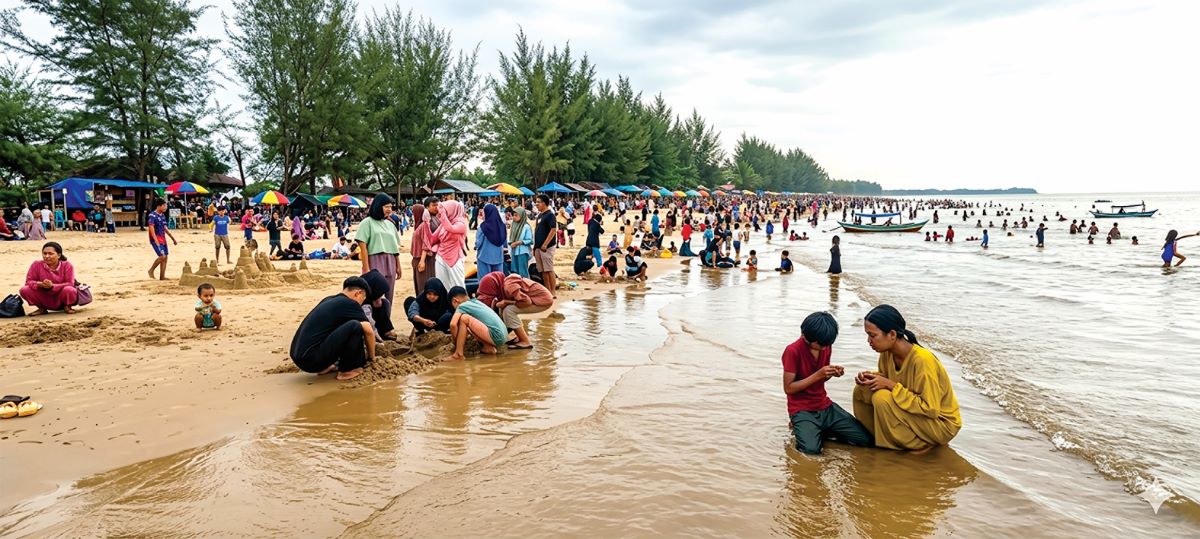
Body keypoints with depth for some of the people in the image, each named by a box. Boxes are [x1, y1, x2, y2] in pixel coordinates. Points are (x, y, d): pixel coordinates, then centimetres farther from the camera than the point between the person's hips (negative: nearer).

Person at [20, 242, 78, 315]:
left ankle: (67, 307, -1)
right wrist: (40, 284, -28)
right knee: (24, 290, -20)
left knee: (69, 290, -36)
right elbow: (29, 281, -5)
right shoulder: (37, 265, -4)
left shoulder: (67, 266, -9)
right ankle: (42, 309, 5)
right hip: (45, 301, 3)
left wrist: (52, 286, -32)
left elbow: (70, 284, -16)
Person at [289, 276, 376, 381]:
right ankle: (346, 370, 0)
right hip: (313, 359, -9)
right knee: (354, 326, -15)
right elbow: (369, 331, -10)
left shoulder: (328, 300, 21)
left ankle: (323, 367, 17)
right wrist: (371, 357, 7)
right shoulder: (350, 304, -4)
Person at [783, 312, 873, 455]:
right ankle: (803, 429, 1)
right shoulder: (792, 351, -18)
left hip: (825, 406, 6)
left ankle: (820, 430, 10)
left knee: (865, 439, -7)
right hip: (802, 410, -6)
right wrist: (818, 375, -23)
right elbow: (788, 388, -17)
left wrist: (832, 372, -6)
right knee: (811, 449, -32)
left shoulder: (826, 346, 4)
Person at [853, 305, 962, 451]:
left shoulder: (922, 360, -30)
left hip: (940, 424, -7)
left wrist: (891, 385, -28)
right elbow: (886, 378, 10)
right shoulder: (887, 353, -9)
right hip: (914, 413, 7)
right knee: (862, 391, -4)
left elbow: (930, 410, -28)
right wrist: (871, 377, -13)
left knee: (882, 398, -27)